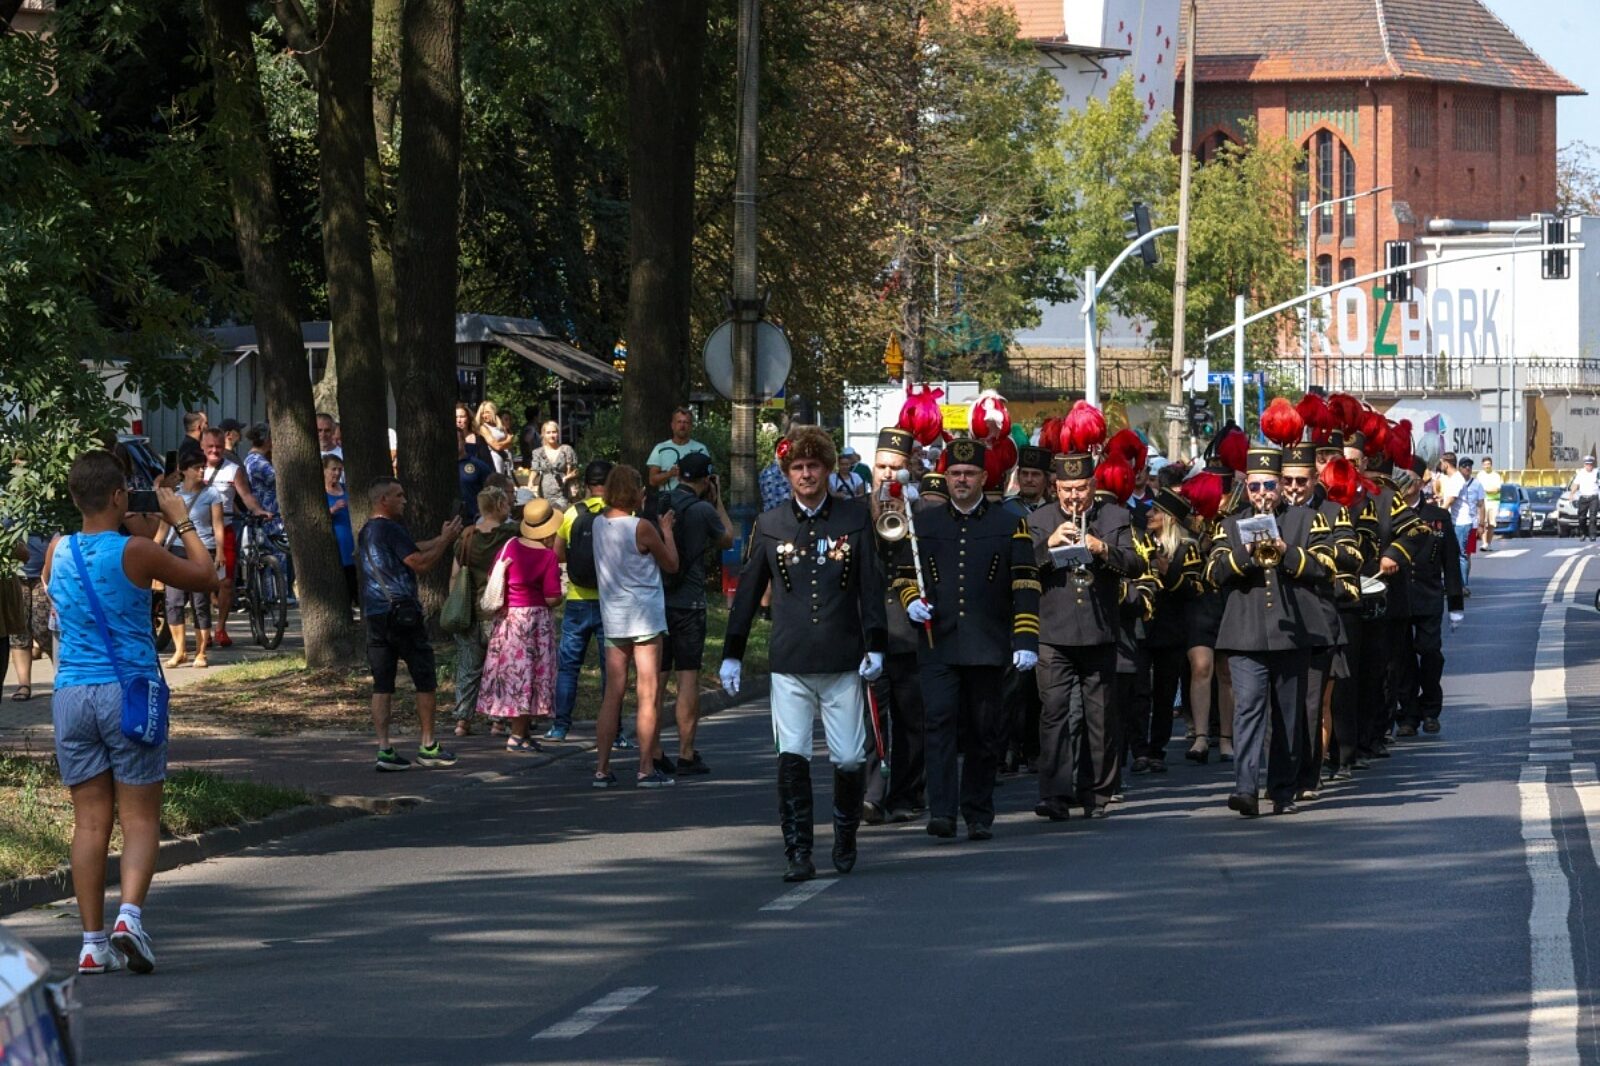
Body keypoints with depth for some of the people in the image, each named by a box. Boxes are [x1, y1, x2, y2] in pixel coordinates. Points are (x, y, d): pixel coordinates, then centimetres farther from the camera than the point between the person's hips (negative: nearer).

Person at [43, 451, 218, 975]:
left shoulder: (57, 552, 3)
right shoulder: (135, 552, -10)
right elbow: (206, 577, 2)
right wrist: (182, 522, 14)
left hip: (71, 693, 4)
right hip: (128, 691, -4)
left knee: (90, 821, 7)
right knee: (140, 818, 2)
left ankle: (93, 941, 5)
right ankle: (130, 913, -19)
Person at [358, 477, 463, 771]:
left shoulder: (366, 533, 16)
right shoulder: (391, 529, -12)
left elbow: (412, 549, 22)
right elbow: (421, 563, -15)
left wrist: (441, 538, 22)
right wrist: (446, 540, -4)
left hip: (374, 615, 8)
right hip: (402, 613, -8)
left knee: (382, 685, 4)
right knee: (425, 681, 4)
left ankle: (384, 749, -2)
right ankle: (428, 746, 8)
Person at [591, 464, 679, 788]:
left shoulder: (599, 523, 4)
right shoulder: (641, 528, -14)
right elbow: (671, 564, -3)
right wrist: (667, 530, 12)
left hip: (612, 617, 6)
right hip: (645, 617, -6)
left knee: (612, 694, 8)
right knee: (649, 695, -1)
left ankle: (602, 769, 5)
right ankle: (646, 769, -3)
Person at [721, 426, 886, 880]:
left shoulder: (855, 519, 5)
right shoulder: (770, 525, 7)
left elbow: (871, 585, 4)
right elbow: (748, 591, 12)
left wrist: (874, 646, -4)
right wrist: (732, 652, 11)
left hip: (843, 662, 0)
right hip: (789, 663, 0)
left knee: (849, 759, 1)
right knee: (792, 759, -8)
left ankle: (845, 836, 26)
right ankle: (798, 853, -3)